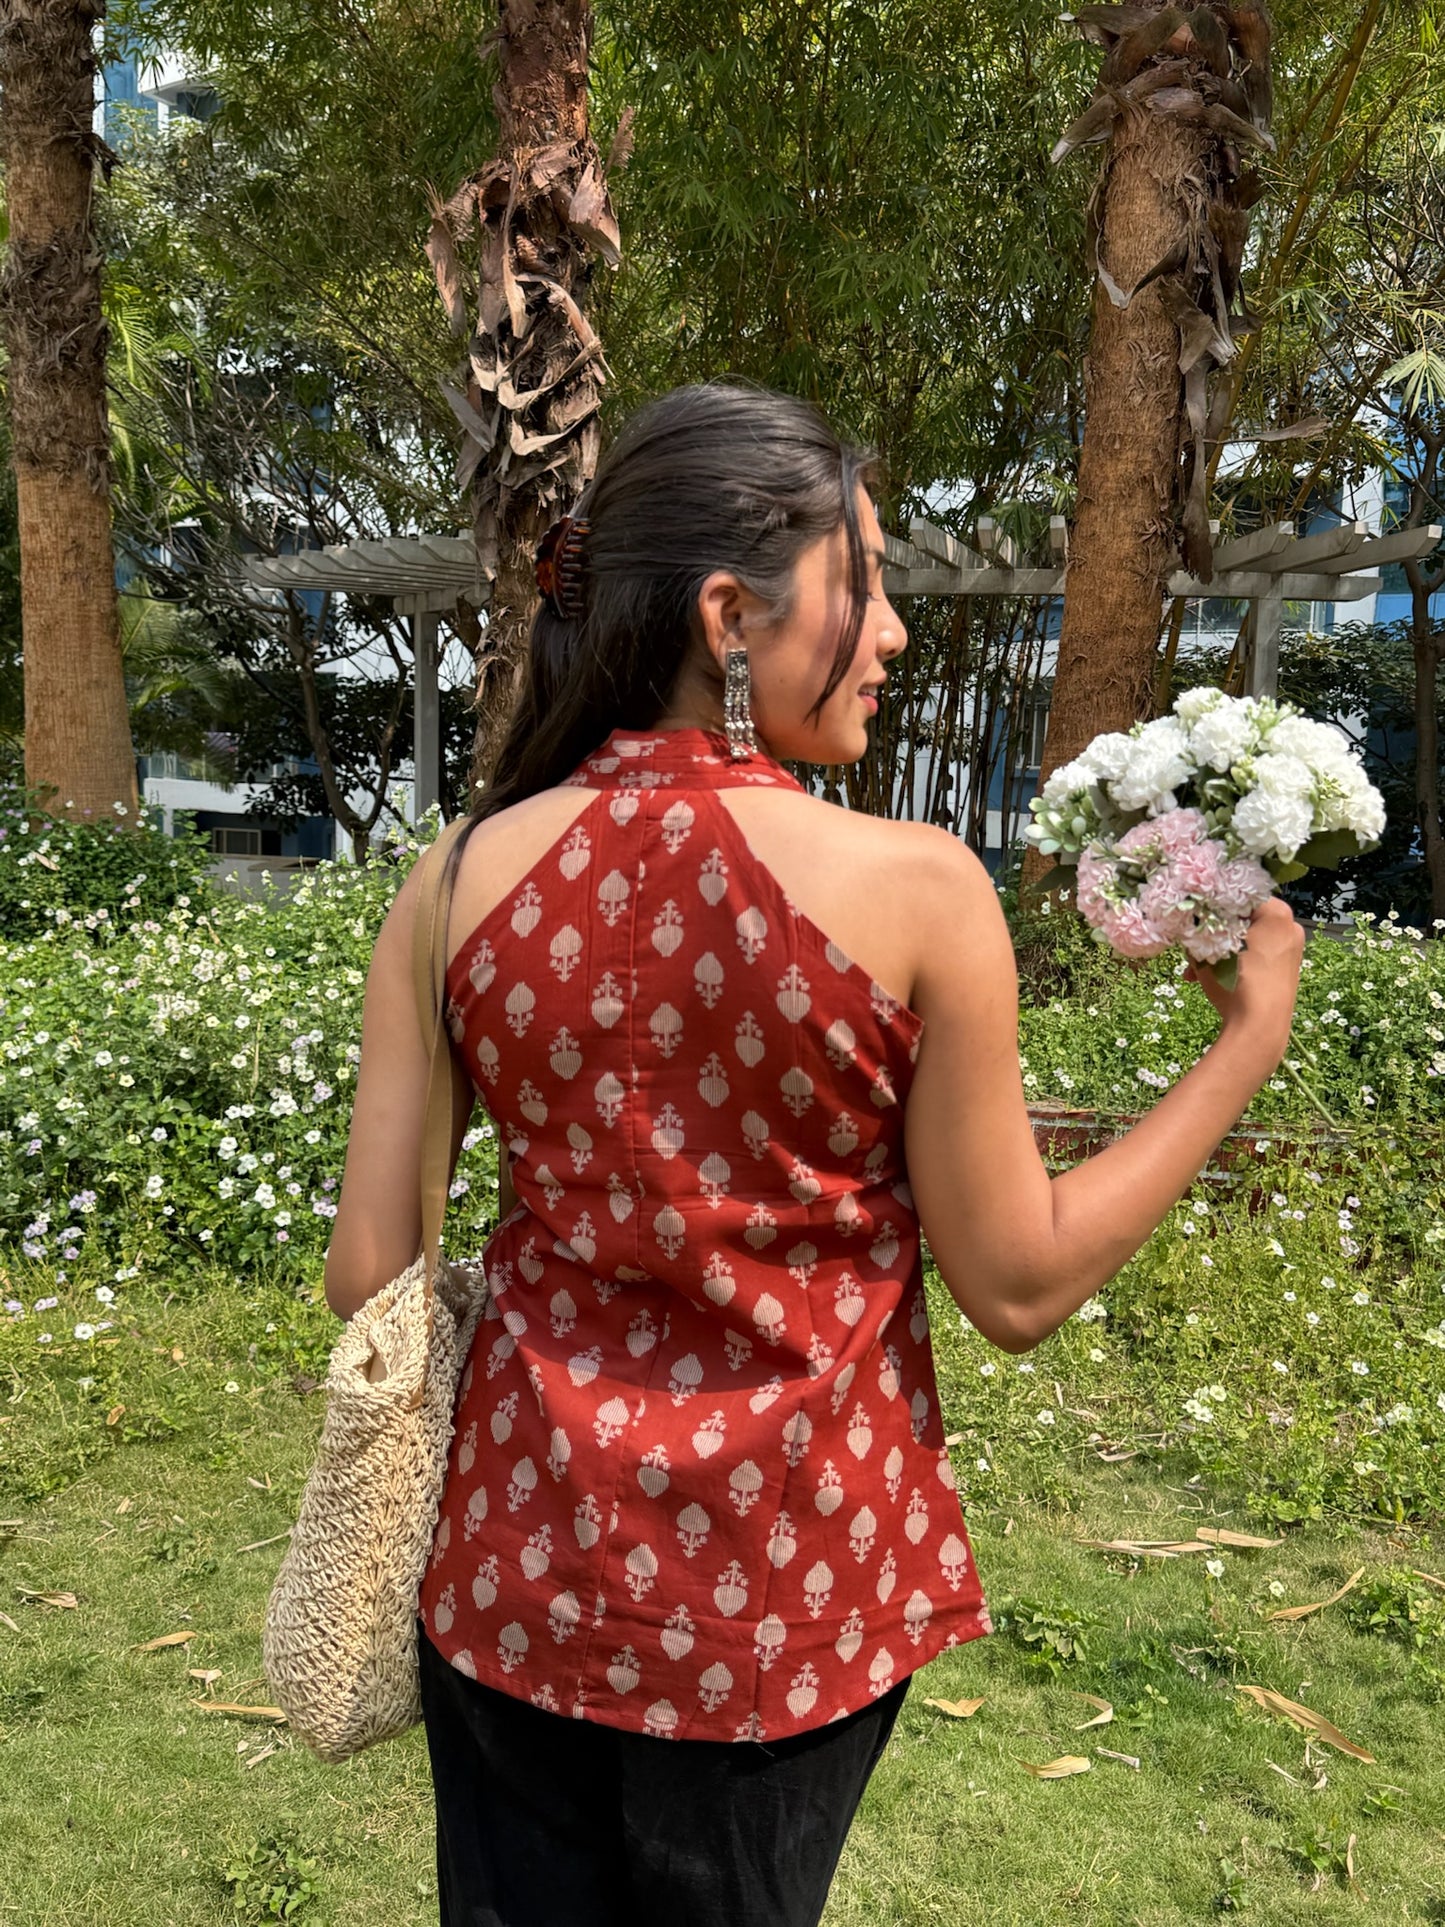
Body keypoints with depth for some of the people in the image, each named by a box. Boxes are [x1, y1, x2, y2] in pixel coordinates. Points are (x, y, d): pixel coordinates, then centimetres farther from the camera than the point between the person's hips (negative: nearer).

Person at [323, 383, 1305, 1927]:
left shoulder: (465, 878, -10)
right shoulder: (918, 888, -19)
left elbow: (369, 1273, -6)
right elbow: (1019, 1290, -10)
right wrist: (1250, 1040, -2)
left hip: (520, 1559, 2)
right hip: (781, 1584, -1)